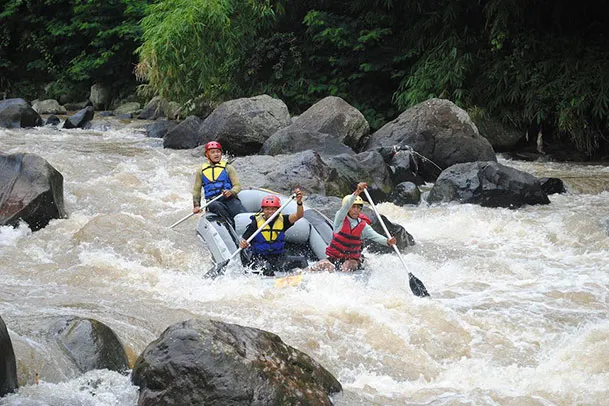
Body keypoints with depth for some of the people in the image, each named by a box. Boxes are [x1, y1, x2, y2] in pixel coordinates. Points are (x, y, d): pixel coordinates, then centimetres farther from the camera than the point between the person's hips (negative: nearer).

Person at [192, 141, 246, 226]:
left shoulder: (228, 168, 16)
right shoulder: (201, 171, 20)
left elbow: (237, 185, 9)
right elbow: (196, 190, 24)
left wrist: (231, 192, -13)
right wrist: (197, 205, 9)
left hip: (228, 199, 1)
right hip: (213, 201, 0)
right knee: (217, 206, -39)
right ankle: (234, 227, -44)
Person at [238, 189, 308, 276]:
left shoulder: (282, 220, 3)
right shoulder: (256, 223, -5)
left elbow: (298, 215, -12)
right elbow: (243, 241, -6)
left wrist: (299, 202, -31)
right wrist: (242, 244, -31)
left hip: (278, 258, 4)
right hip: (259, 259, -4)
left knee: (301, 260, -13)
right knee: (266, 267, -37)